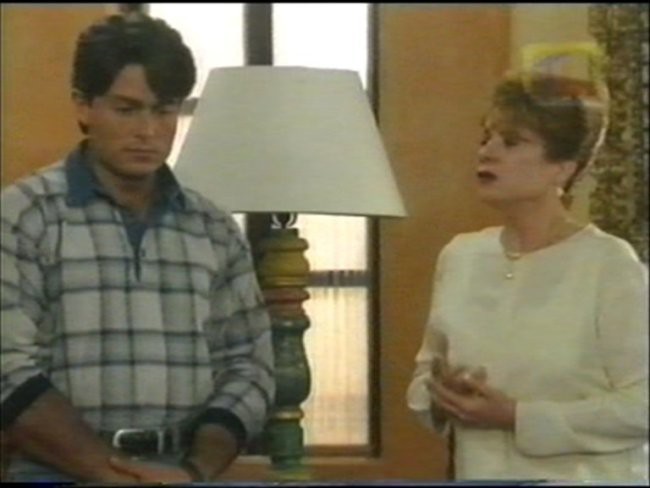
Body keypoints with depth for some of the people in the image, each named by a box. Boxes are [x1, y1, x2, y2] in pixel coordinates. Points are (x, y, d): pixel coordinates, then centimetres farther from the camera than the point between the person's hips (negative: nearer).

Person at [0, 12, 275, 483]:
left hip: (184, 476, 3)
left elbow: (248, 366, 10)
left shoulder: (216, 230, 12)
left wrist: (197, 469, -6)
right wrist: (112, 469, -13)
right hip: (64, 476, -3)